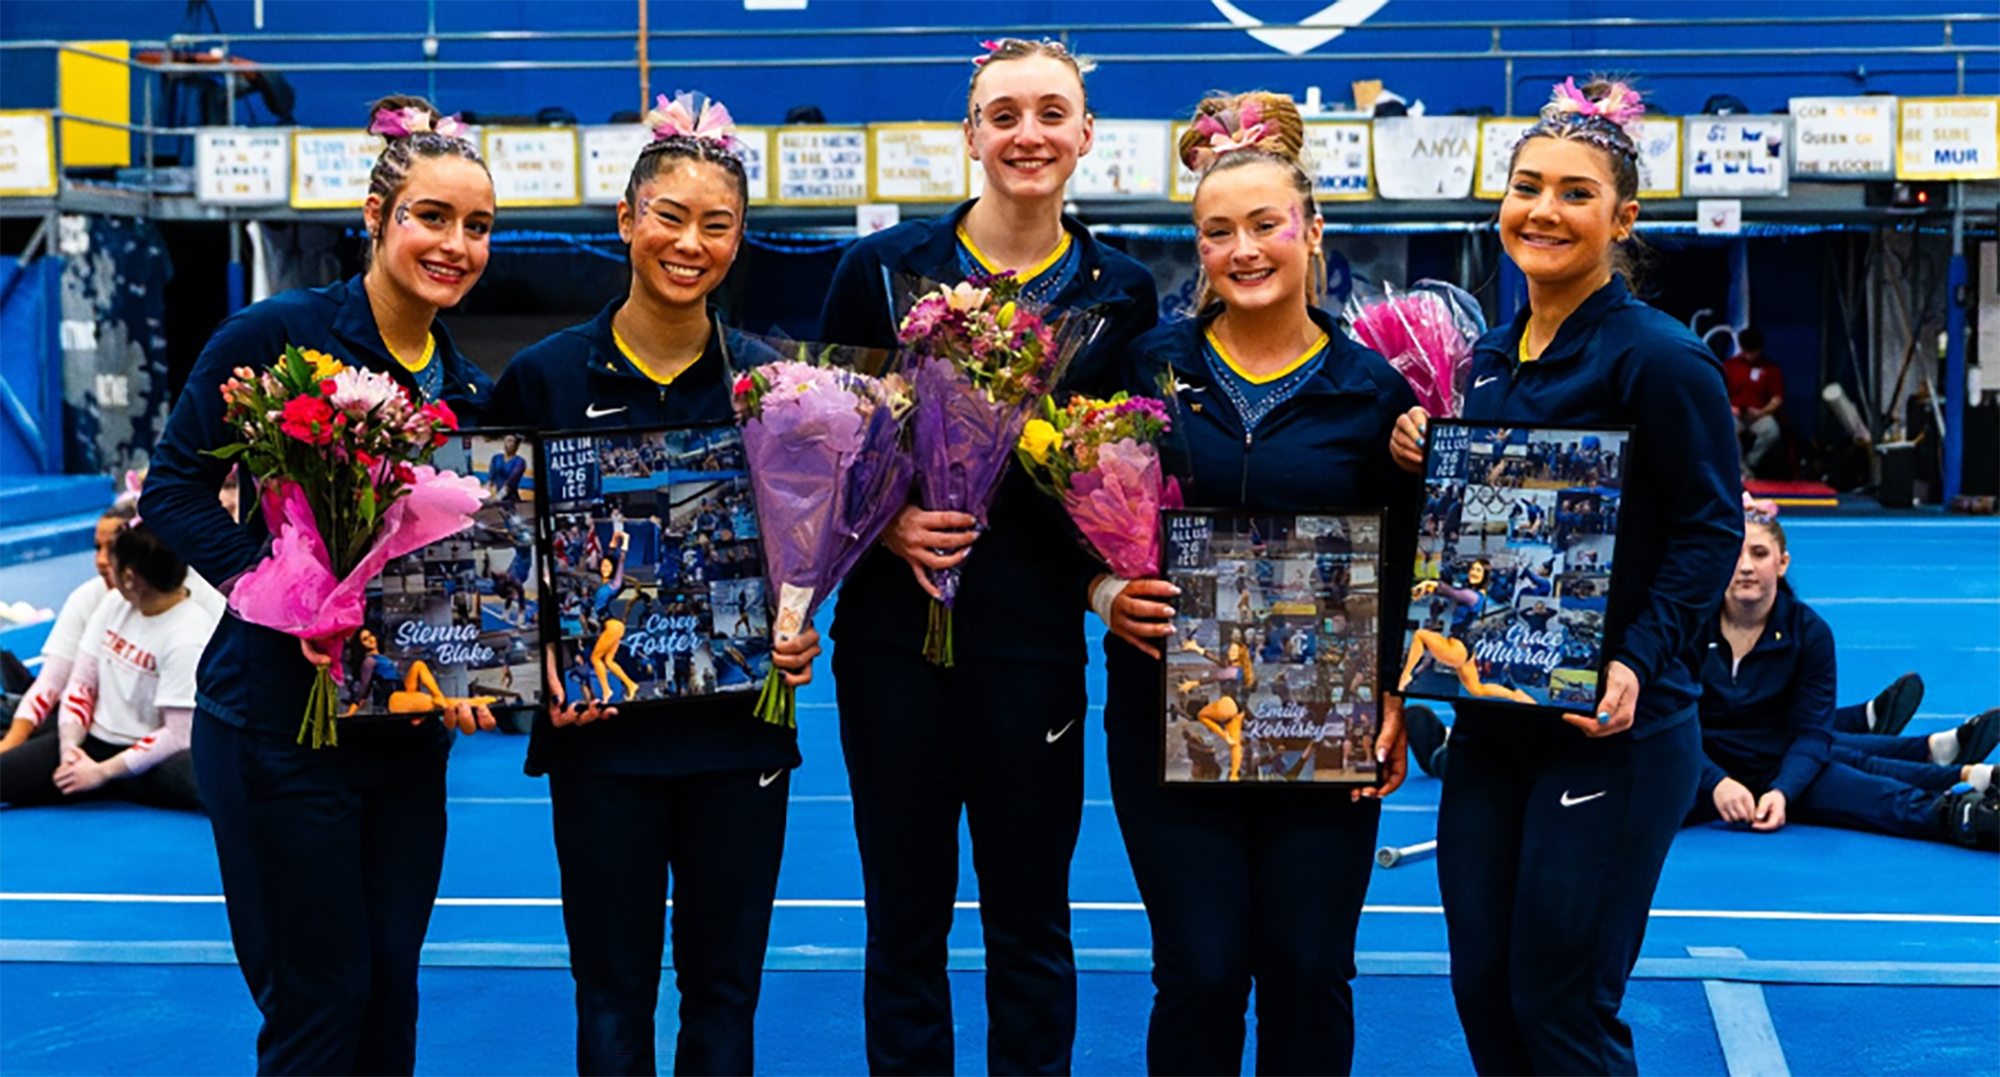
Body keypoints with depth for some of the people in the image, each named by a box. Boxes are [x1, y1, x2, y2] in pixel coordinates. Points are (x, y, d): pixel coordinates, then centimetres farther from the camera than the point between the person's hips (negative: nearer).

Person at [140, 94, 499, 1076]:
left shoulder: (468, 389, 8)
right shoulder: (277, 336, -10)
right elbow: (174, 490, -9)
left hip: (406, 729, 6)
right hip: (280, 717, -5)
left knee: (390, 989, 12)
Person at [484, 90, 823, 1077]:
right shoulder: (544, 377, -2)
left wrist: (796, 635, -9)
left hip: (737, 727, 1)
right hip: (601, 728, -1)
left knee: (724, 991, 10)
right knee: (613, 996, 8)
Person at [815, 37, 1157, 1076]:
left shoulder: (1121, 293, 3)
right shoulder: (885, 265, 1)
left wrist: (1110, 573, -9)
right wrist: (883, 523, -11)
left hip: (1034, 637, 0)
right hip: (893, 629, 0)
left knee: (1030, 924, 9)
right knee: (904, 920, 10)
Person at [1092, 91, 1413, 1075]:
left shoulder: (1371, 388, 1)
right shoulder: (1149, 366, 2)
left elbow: (1405, 569, 5)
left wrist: (1397, 706, -5)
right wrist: (1109, 594, -10)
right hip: (1168, 716, 0)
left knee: (1309, 973, 5)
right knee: (1200, 973, 1)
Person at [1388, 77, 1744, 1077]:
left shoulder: (1659, 357, -11)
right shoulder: (1488, 357, 10)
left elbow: (1711, 527, -11)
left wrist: (1639, 664, -22)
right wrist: (1417, 460, -1)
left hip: (1609, 731, -7)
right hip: (1488, 719, 7)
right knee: (1482, 992, 11)